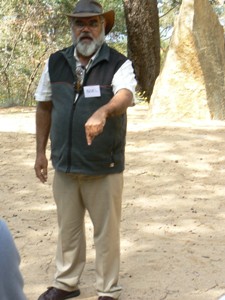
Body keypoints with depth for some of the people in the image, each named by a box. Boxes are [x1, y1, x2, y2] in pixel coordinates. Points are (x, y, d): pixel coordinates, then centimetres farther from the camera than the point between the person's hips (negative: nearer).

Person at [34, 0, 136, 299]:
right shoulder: (55, 63, 2)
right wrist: (41, 151, 10)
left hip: (104, 168, -3)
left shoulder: (119, 64, -10)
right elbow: (44, 106, 11)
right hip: (64, 165, 4)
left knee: (106, 231, 7)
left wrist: (102, 112, -51)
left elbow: (125, 96, -30)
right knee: (68, 228, 18)